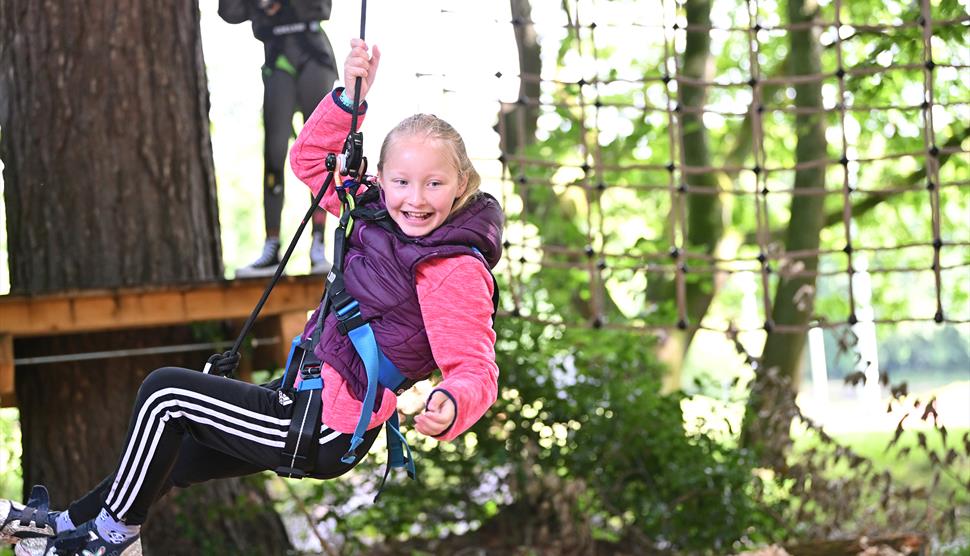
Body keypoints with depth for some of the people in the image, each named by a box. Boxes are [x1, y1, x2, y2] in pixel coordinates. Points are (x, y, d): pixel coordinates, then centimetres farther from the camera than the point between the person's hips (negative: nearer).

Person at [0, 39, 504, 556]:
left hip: (326, 433, -9)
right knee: (169, 450, 24)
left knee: (165, 392, -8)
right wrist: (350, 96, -8)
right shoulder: (378, 213, 0)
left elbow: (477, 369, -26)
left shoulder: (457, 274, -22)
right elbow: (310, 158, 8)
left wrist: (451, 406, -48)